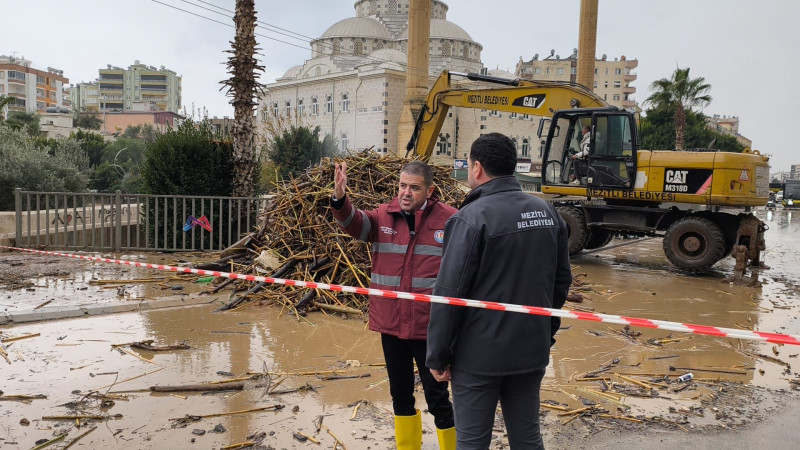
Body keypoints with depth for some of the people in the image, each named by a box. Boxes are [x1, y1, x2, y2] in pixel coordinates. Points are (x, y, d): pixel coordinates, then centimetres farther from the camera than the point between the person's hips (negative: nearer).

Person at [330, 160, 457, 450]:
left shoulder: (450, 220, -8)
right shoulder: (383, 216, 2)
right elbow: (353, 222, -16)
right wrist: (339, 199, -35)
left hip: (429, 327, -4)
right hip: (390, 323, 4)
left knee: (437, 397, 7)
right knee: (400, 394, 19)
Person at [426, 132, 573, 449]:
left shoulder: (472, 217, -16)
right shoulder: (547, 212, 4)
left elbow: (449, 292, -18)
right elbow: (561, 280, 10)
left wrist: (437, 355, -8)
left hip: (479, 355, -6)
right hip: (532, 351, 6)